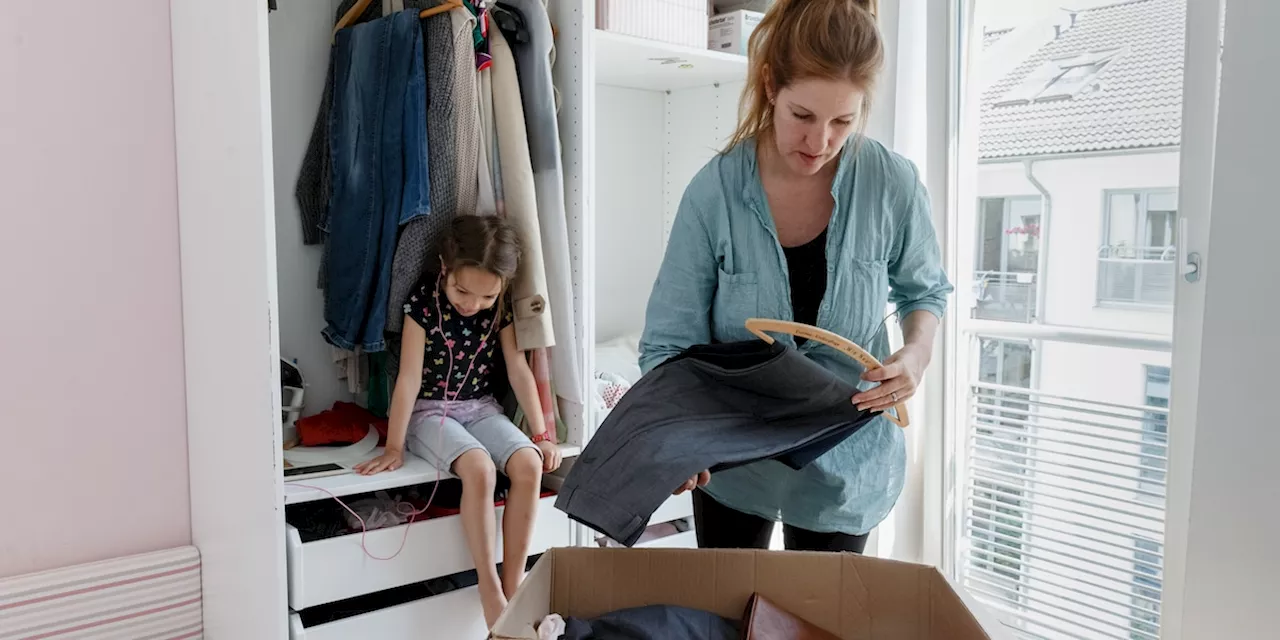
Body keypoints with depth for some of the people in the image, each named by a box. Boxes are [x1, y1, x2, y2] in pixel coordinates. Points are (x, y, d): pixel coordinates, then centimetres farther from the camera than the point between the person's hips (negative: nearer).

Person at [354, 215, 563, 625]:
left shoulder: (501, 309, -4)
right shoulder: (424, 303, -15)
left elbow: (519, 371, -1)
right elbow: (409, 377, -15)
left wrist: (541, 435, -2)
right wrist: (394, 447, -14)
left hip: (481, 408, 4)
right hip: (430, 411, -4)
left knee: (529, 465, -24)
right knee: (479, 468, -33)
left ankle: (514, 582, -13)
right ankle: (488, 586, -19)